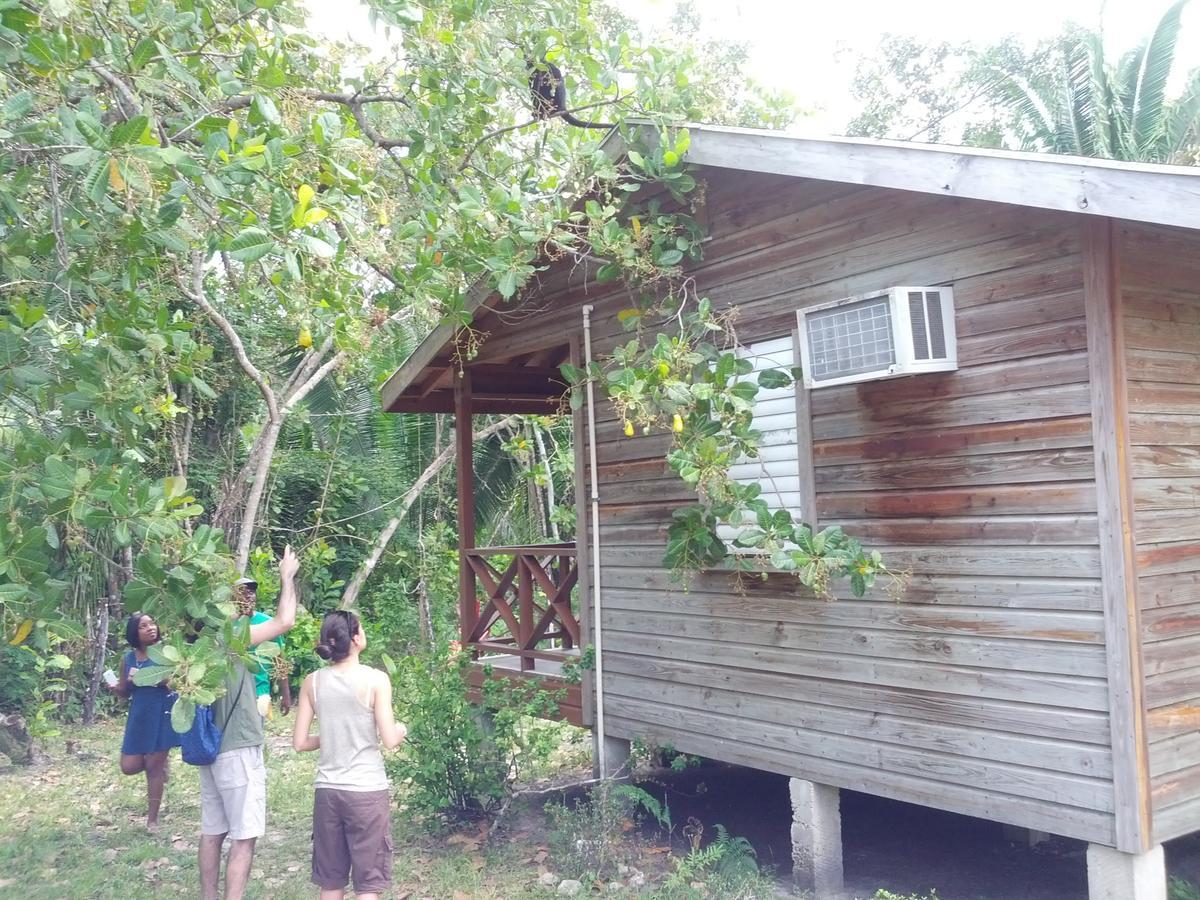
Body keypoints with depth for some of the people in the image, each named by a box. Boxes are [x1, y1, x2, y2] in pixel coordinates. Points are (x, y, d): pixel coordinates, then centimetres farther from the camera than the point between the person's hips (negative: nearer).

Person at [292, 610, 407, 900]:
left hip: (327, 790, 4)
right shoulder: (375, 679, -11)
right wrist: (401, 730, 9)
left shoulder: (312, 682, 0)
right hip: (367, 790, -4)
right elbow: (389, 741, -12)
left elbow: (299, 743, 3)